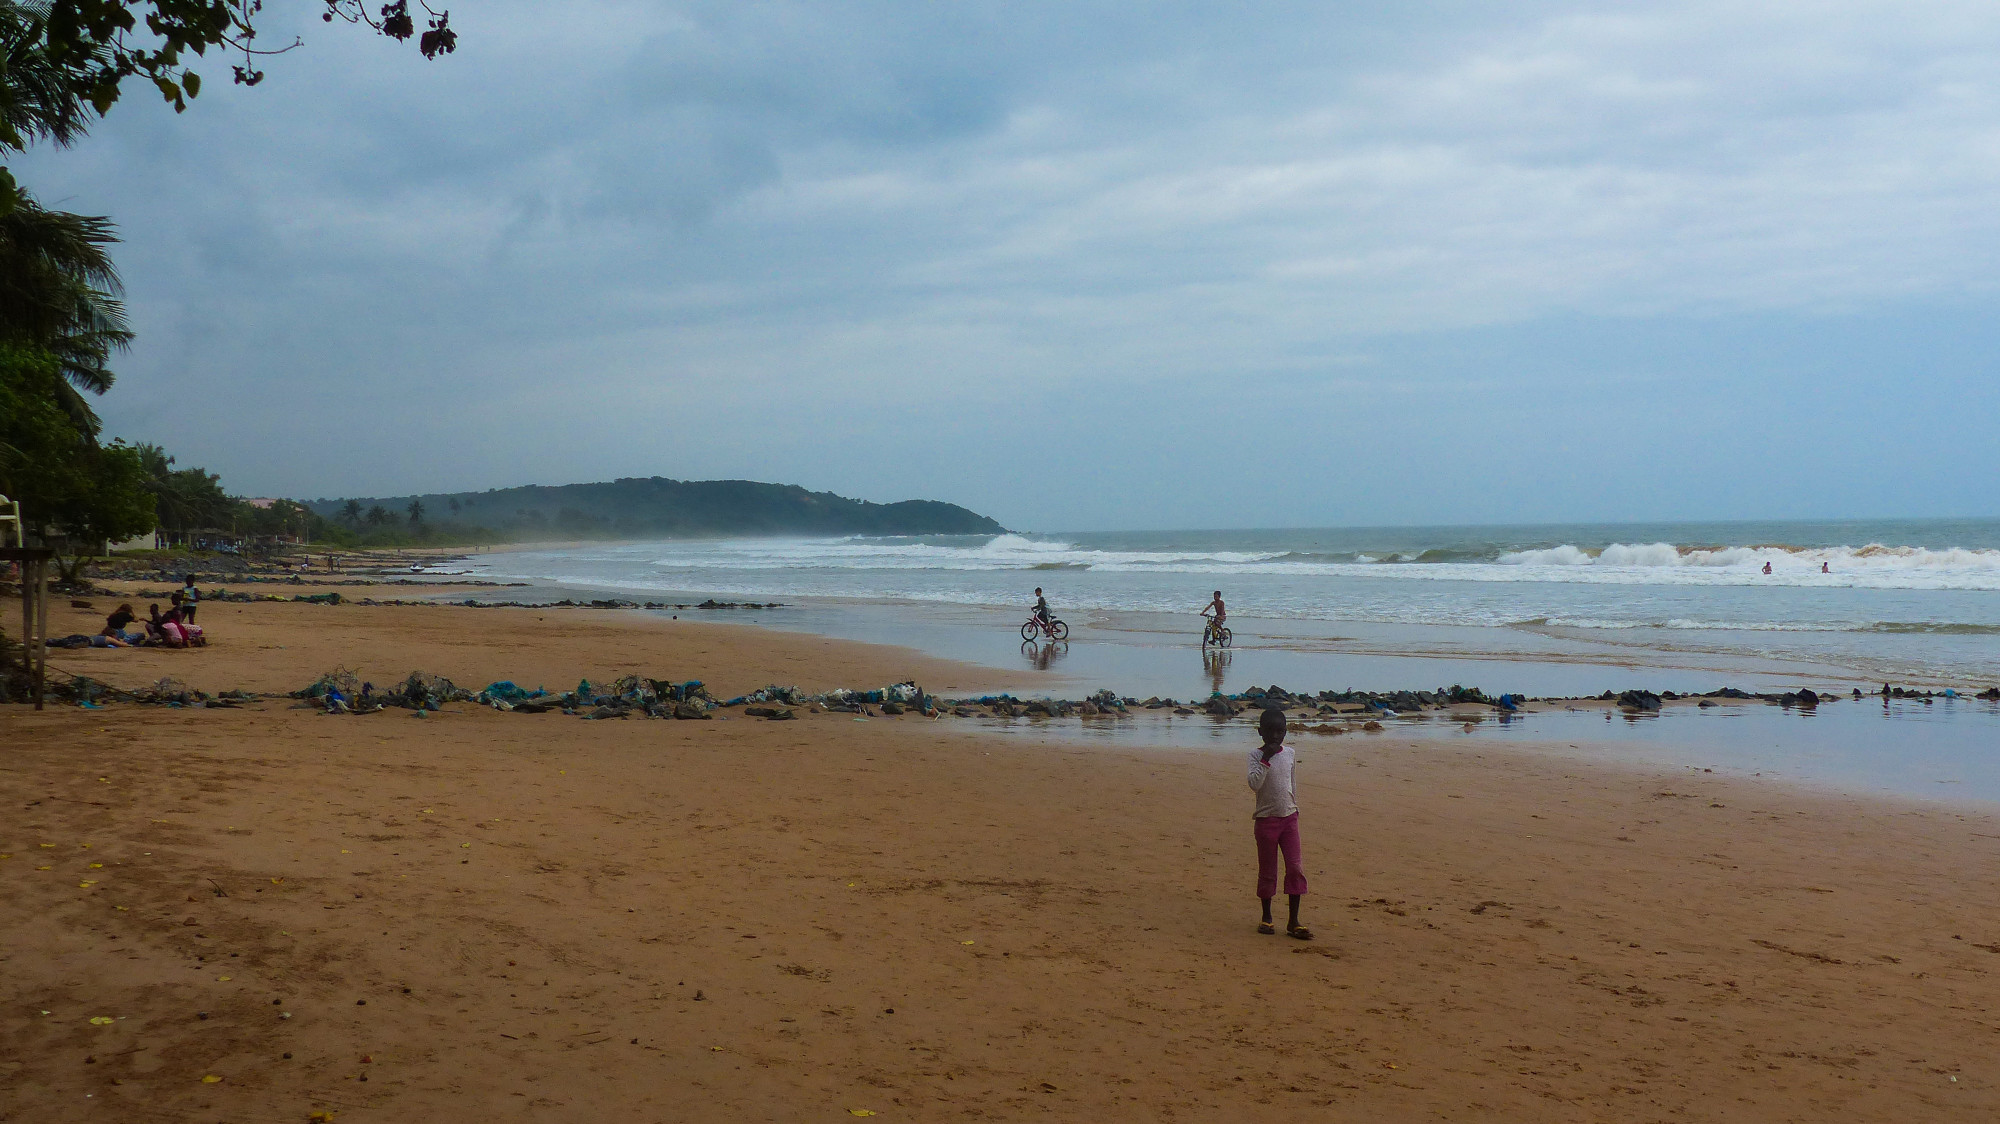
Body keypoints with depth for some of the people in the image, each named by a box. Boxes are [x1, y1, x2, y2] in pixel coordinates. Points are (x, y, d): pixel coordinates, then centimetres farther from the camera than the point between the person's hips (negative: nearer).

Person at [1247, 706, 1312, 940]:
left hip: (1289, 817, 3)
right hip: (1266, 819, -3)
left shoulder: (1291, 753, 7)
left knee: (1295, 868, -5)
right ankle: (1266, 917, 19)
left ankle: (1294, 922, -1)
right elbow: (1254, 784, -21)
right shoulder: (1256, 755, -6)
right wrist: (1266, 758, -23)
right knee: (1267, 870, 5)